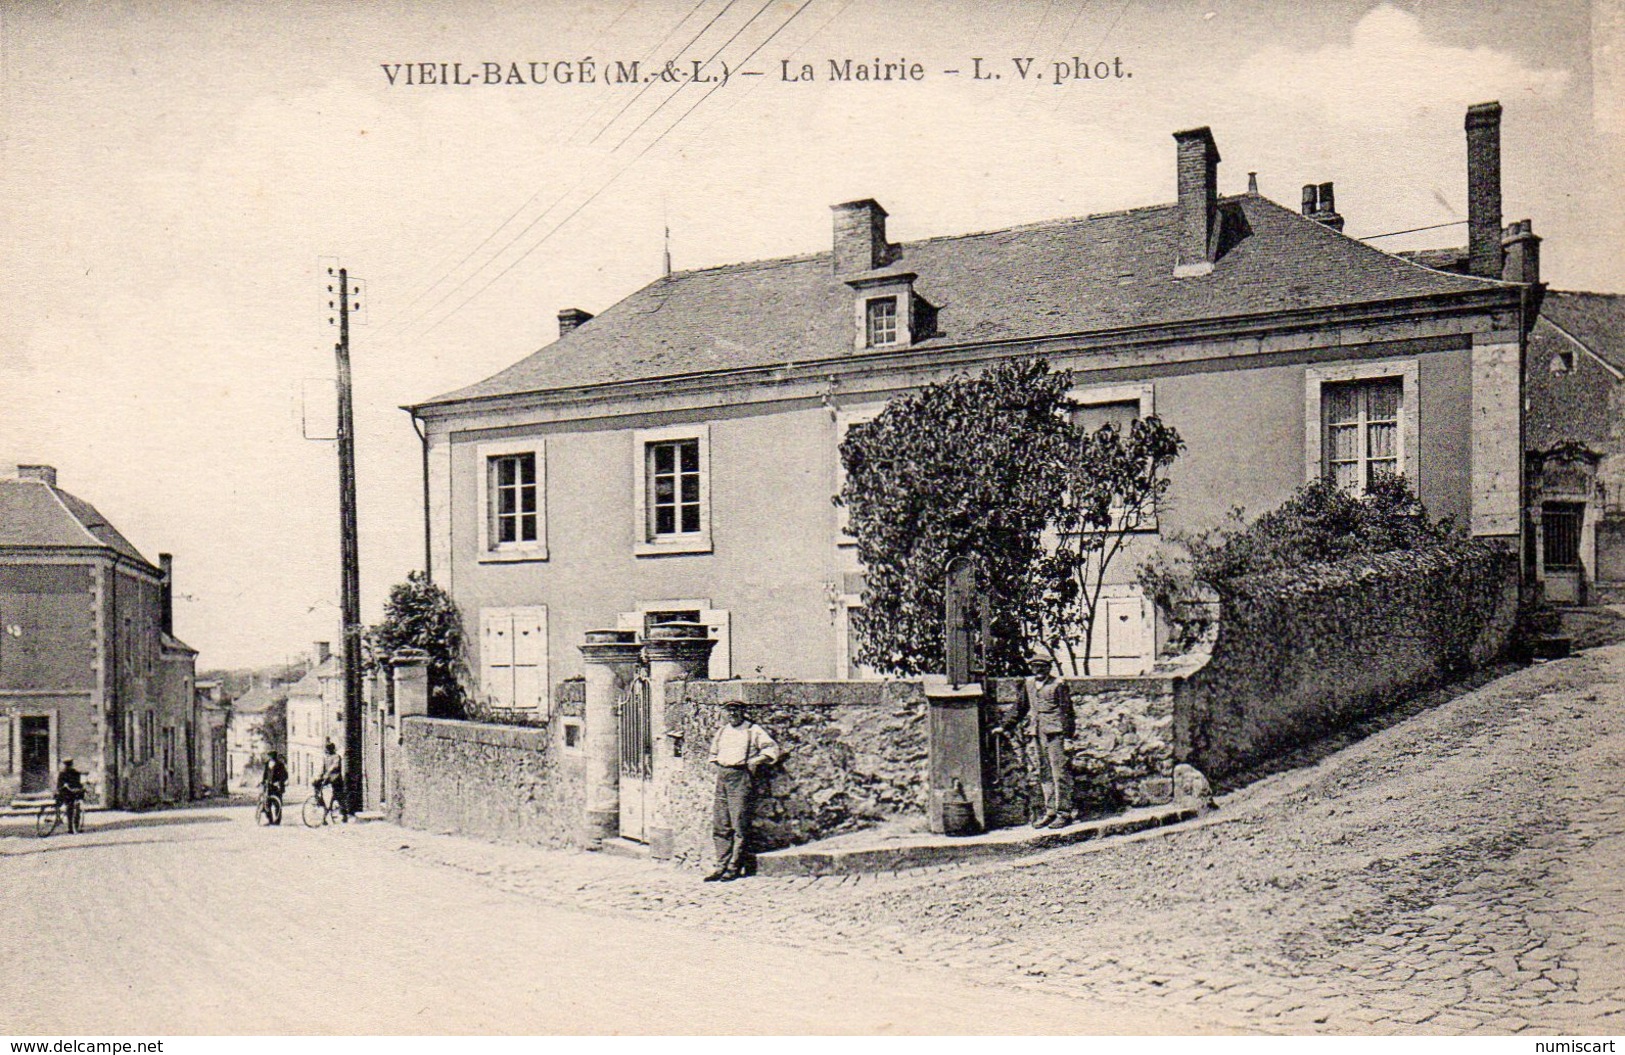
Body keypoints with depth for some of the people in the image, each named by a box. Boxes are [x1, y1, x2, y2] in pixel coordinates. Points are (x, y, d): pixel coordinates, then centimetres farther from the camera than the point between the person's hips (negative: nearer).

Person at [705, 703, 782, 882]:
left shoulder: (753, 730, 2)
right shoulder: (721, 732, 19)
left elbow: (773, 749, 0)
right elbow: (714, 753, 33)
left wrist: (756, 760, -9)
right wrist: (716, 763, 15)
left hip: (741, 776, -6)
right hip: (721, 777, 6)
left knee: (739, 825, -7)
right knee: (720, 825, 4)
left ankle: (735, 868, -2)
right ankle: (722, 866, 9)